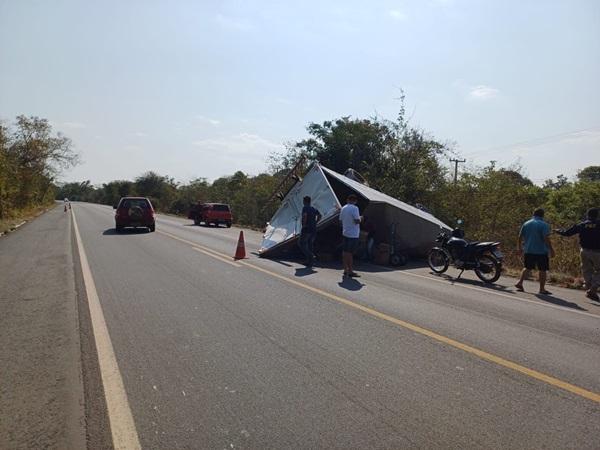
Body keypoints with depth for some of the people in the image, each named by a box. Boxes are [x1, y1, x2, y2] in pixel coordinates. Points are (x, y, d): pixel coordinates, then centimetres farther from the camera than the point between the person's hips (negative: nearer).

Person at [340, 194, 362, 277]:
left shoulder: (343, 208, 9)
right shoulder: (354, 208, -14)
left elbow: (341, 220, 14)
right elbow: (357, 221, -20)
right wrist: (360, 218, 0)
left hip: (345, 233, 7)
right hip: (353, 234, -7)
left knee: (345, 251, 10)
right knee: (350, 252, -4)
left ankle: (346, 270, 17)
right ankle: (350, 271, 2)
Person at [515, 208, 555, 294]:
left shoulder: (526, 224, 6)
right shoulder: (544, 225, -9)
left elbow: (520, 237, 8)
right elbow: (546, 239, -17)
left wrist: (519, 247, 19)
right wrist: (551, 250, -12)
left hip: (528, 251, 5)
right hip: (541, 251, -5)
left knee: (527, 268, 17)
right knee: (542, 270, 4)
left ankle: (520, 283, 6)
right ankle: (542, 289, 6)